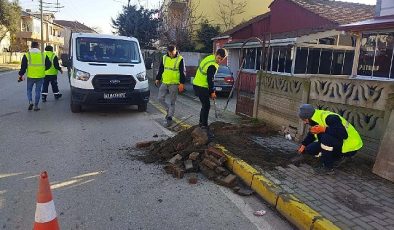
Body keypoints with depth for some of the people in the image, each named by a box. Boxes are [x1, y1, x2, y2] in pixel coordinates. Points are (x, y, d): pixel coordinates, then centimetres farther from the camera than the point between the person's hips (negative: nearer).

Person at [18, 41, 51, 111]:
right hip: (40, 76, 1)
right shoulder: (43, 55, 3)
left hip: (30, 76, -1)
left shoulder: (27, 55, -1)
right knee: (38, 91, 8)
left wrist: (21, 75, 6)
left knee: (29, 90, 16)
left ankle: (30, 102, -3)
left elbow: (23, 66, -3)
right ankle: (36, 106, 10)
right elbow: (48, 65, 8)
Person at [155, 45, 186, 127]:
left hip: (174, 84, -5)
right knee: (160, 98, 2)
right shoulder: (164, 58, 7)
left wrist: (182, 83, -13)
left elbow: (182, 72, -8)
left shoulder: (180, 59, -7)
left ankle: (169, 118, 10)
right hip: (164, 83, 5)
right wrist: (158, 78, 15)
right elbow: (160, 69, 16)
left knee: (172, 102, 2)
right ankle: (169, 110, 24)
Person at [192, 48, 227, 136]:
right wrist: (212, 92, -10)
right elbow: (210, 80, -21)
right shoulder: (212, 66, -24)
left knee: (205, 105, 18)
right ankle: (204, 126, -4)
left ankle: (202, 123, 30)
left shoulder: (210, 57, 8)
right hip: (201, 87, -10)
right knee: (206, 106, -8)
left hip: (198, 84, 10)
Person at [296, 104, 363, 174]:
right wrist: (303, 145, 15)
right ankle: (338, 156, 11)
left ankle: (328, 168, -19)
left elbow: (343, 134, -39)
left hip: (350, 148, -9)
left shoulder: (330, 118, -28)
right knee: (310, 149, 1)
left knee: (325, 136, -35)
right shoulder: (316, 120, 1)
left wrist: (323, 129, -37)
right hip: (337, 144, 9)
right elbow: (311, 134, 20)